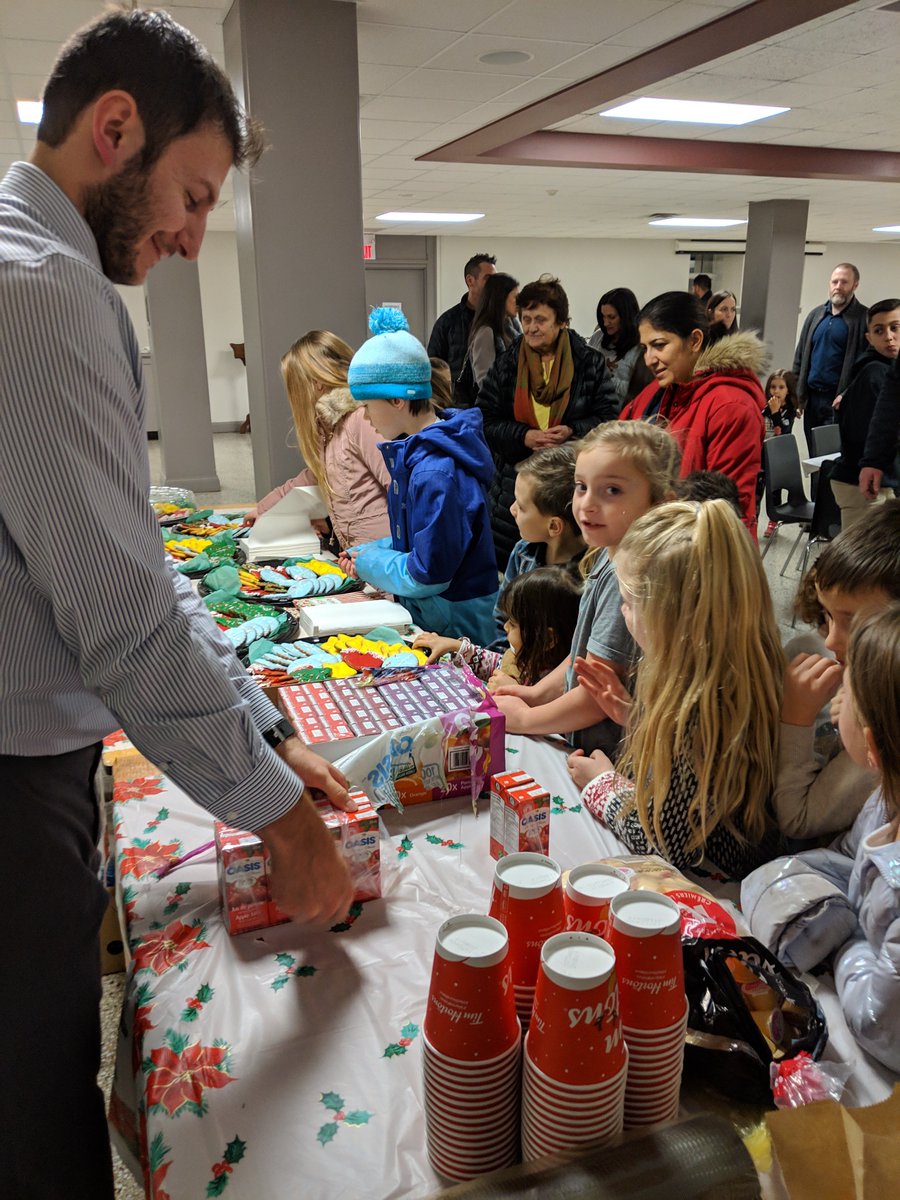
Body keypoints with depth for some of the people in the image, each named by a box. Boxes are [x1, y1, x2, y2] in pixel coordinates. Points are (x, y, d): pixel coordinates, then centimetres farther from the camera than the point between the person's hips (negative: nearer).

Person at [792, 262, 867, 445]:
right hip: (812, 399, 6)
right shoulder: (816, 315, 14)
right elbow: (800, 357, 15)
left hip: (841, 402, -5)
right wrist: (797, 395, 8)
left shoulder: (864, 318, -4)